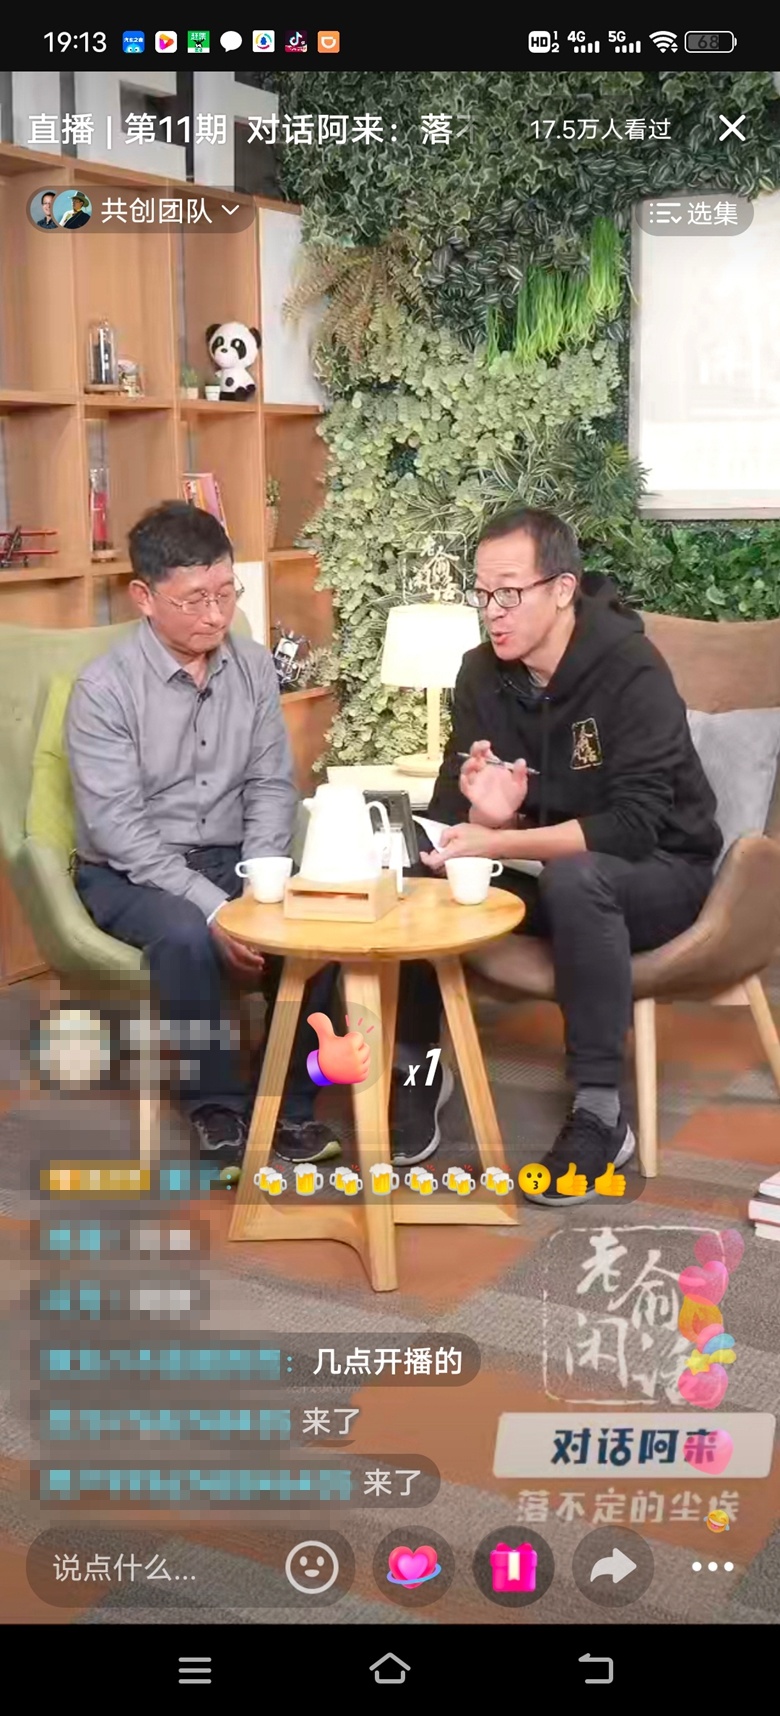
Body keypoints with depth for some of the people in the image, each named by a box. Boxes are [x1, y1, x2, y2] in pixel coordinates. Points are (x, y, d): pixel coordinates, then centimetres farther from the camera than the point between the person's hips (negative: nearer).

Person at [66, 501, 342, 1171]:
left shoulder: (254, 667, 1)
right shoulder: (105, 687, -14)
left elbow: (271, 785, 3)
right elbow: (117, 825, -19)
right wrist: (212, 906, -27)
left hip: (229, 859, 4)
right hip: (128, 872, -4)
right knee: (186, 934, -35)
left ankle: (289, 1100, -5)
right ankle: (218, 1107, -12)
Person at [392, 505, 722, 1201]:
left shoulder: (632, 670, -23)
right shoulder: (482, 674, -6)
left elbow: (637, 824, -32)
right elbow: (450, 811, -5)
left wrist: (499, 844, -37)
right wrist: (481, 817, -30)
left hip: (659, 870, -5)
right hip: (547, 868, 6)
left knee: (574, 876, -38)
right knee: (422, 868, -17)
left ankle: (601, 1113, -28)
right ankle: (414, 1065, -1)